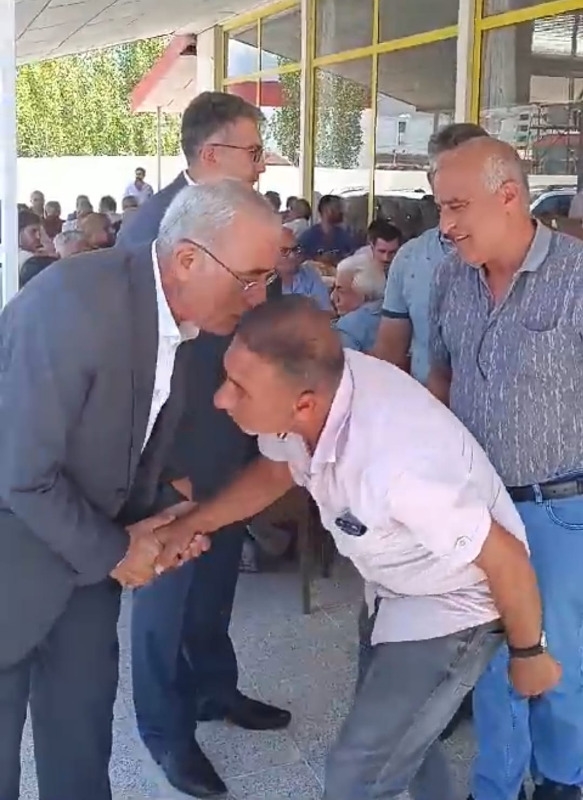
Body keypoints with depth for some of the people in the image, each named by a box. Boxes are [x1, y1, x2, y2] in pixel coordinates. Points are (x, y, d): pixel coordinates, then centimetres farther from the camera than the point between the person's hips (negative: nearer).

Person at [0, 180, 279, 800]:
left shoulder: (185, 314, -7)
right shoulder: (75, 302, -31)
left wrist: (158, 513, -6)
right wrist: (112, 551, -15)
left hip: (84, 543, 7)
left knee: (83, 723, 17)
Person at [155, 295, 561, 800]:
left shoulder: (397, 466, -44)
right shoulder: (310, 382, -22)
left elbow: (508, 559, -27)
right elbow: (274, 471, 2)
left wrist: (529, 654, -9)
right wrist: (192, 523, -11)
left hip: (451, 606, -7)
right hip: (394, 589, 8)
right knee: (393, 727, 28)